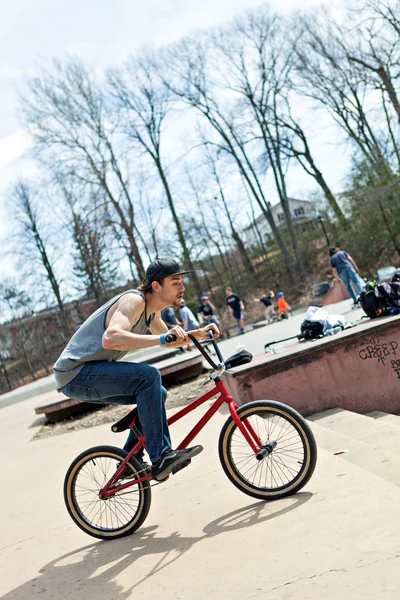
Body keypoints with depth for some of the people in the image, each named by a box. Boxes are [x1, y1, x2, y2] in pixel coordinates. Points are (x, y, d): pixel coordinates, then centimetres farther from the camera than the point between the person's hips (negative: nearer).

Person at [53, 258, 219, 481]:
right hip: (76, 373, -10)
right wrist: (161, 339, -42)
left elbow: (170, 339, 27)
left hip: (90, 374, 10)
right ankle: (161, 458, -20)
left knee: (156, 394, 14)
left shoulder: (151, 310, 9)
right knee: (148, 376, -25)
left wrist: (200, 333, 10)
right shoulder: (134, 301, -20)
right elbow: (110, 338, -38)